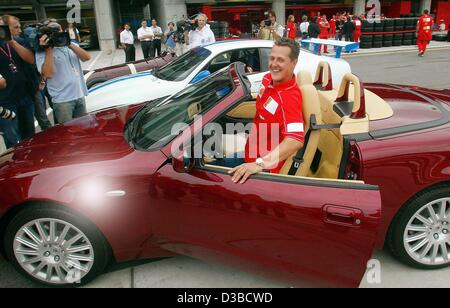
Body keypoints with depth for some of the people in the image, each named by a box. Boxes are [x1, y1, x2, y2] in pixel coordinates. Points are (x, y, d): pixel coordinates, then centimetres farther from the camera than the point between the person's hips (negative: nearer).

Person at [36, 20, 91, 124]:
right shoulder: (42, 53, -5)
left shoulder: (72, 45, 11)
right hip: (62, 100, -5)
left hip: (80, 95, 5)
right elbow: (48, 74, -18)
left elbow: (87, 57, -4)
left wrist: (70, 45, -13)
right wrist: (48, 50, -16)